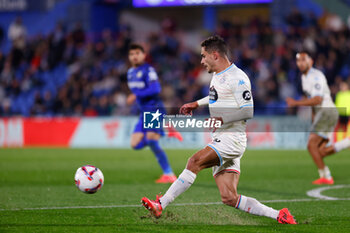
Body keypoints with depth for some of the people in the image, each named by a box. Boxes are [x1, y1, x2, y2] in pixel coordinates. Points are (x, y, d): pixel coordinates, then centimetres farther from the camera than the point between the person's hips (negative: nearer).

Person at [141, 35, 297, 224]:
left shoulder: (237, 78, -11)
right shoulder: (217, 75, 18)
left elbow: (248, 111, -16)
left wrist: (220, 119, -22)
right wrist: (196, 104, 33)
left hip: (232, 138, -9)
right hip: (219, 140, 9)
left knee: (195, 161, -27)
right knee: (229, 198, -2)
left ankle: (160, 205, -29)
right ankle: (279, 216, 3)